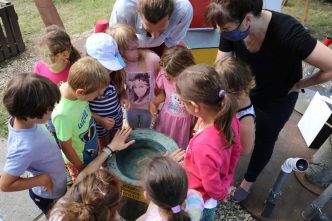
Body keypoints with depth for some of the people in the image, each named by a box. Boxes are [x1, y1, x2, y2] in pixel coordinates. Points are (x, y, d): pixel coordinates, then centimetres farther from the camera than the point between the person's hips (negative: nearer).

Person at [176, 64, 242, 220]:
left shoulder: (204, 146, -45)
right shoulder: (229, 117, -22)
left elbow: (215, 189, -28)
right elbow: (235, 150, -2)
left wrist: (223, 193, -5)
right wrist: (227, 179, 12)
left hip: (200, 204, -6)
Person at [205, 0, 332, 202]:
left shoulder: (287, 32, -39)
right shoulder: (231, 29, -25)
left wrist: (300, 84, -19)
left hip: (277, 99, -3)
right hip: (244, 92, 3)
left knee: (264, 140, 17)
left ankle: (249, 181, 45)